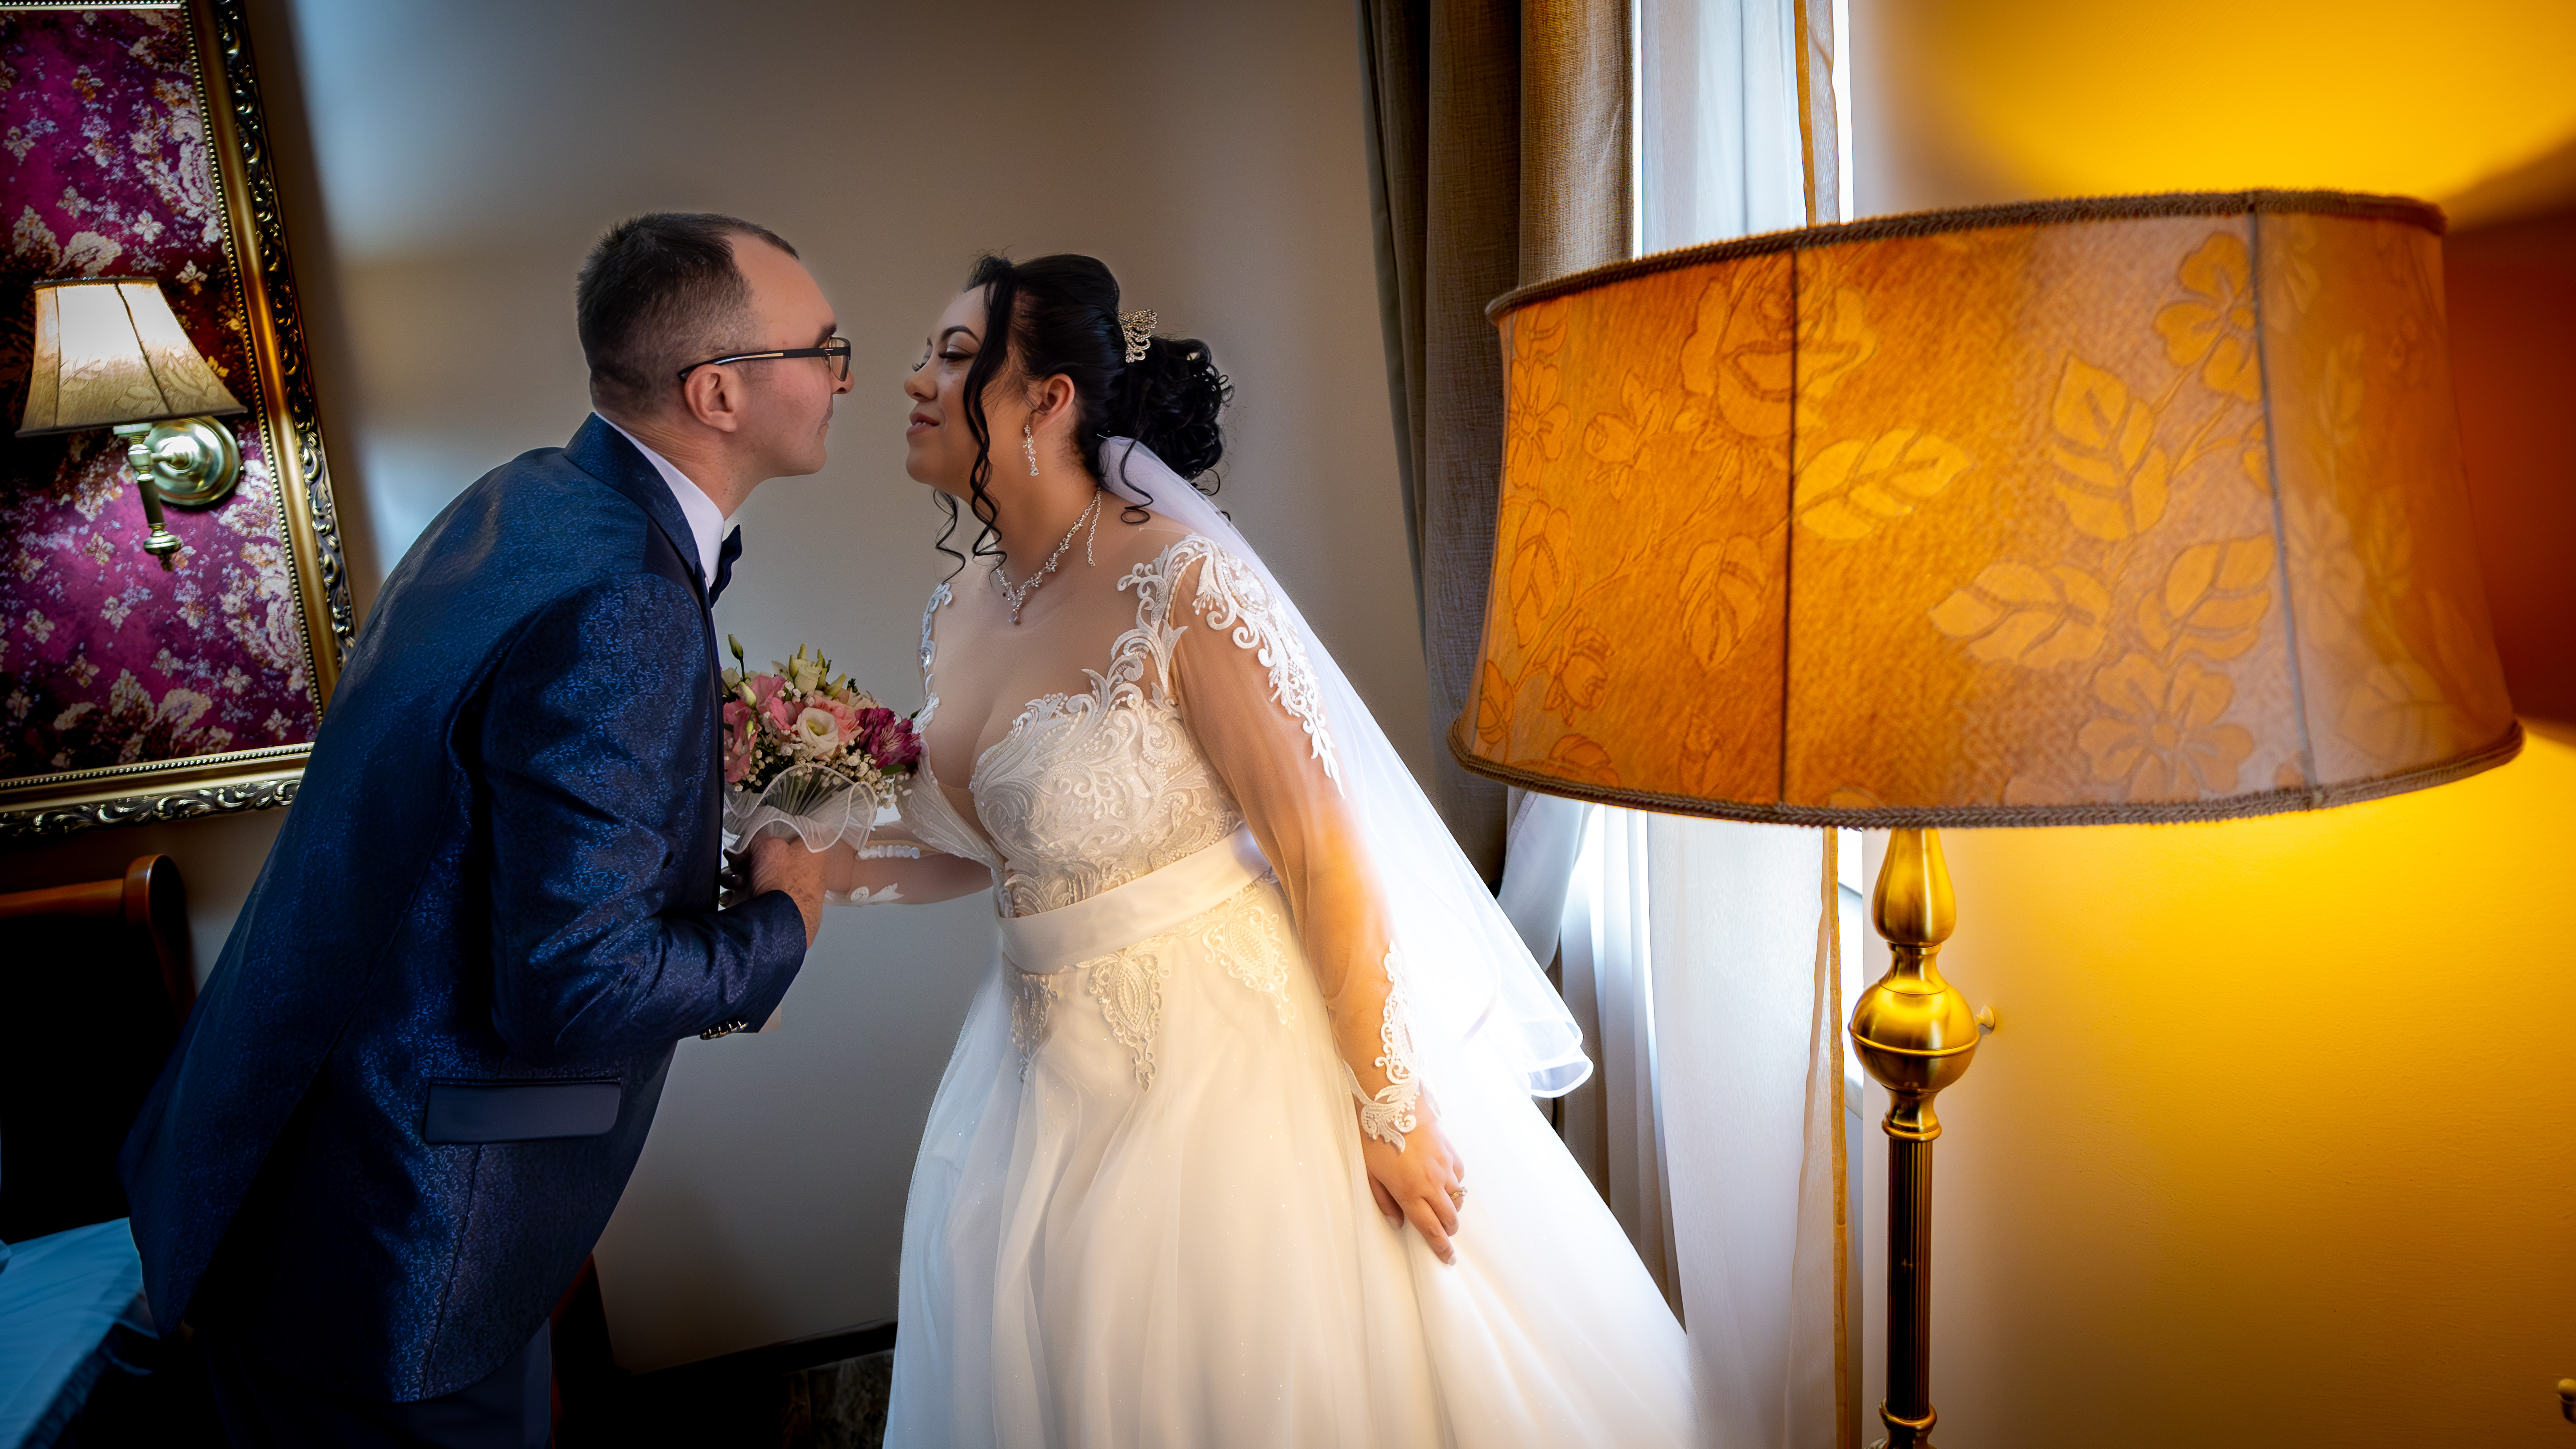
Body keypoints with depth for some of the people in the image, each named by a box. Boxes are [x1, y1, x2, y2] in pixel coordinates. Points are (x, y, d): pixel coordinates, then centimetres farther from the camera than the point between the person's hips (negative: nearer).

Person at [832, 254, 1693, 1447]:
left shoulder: (1178, 584, -22)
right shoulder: (957, 611, 2)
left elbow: (1325, 856, -21)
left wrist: (1391, 1108, -17)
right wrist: (825, 866, -4)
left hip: (1226, 1057, -7)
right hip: (1052, 1071, 7)